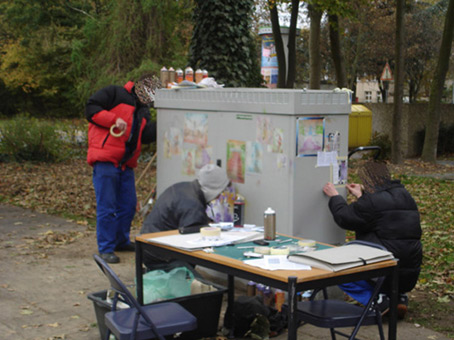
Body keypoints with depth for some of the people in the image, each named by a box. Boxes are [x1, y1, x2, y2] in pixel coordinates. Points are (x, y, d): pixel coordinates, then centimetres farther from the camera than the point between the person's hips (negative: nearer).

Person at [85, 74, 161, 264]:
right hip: (105, 162, -8)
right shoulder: (115, 94, 0)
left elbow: (147, 135, 10)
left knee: (128, 205, 12)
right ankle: (106, 248, 3)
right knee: (106, 207, -5)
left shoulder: (143, 112, 22)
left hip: (126, 165, 8)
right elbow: (91, 109, -9)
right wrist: (114, 120, -17)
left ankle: (121, 241, 30)